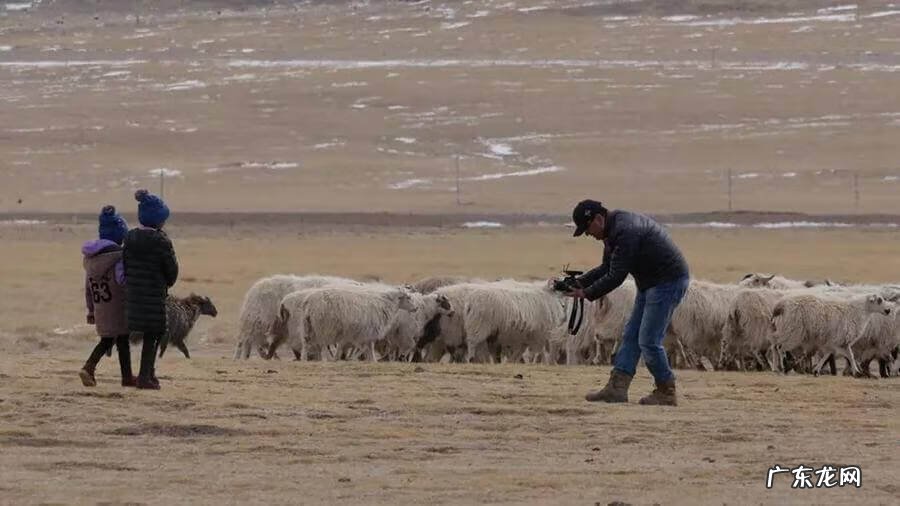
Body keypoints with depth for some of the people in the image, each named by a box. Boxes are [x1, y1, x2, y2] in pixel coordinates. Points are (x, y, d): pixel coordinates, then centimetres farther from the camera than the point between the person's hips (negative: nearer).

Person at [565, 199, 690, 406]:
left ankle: (666, 393, 3)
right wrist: (579, 283, 7)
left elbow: (616, 276, -23)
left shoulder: (625, 232, -23)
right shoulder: (613, 229, 11)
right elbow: (607, 269, 18)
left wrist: (587, 293, -13)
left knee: (648, 341, -9)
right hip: (651, 282, 11)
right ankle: (616, 388, 5)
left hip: (669, 281, -11)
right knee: (631, 335, 8)